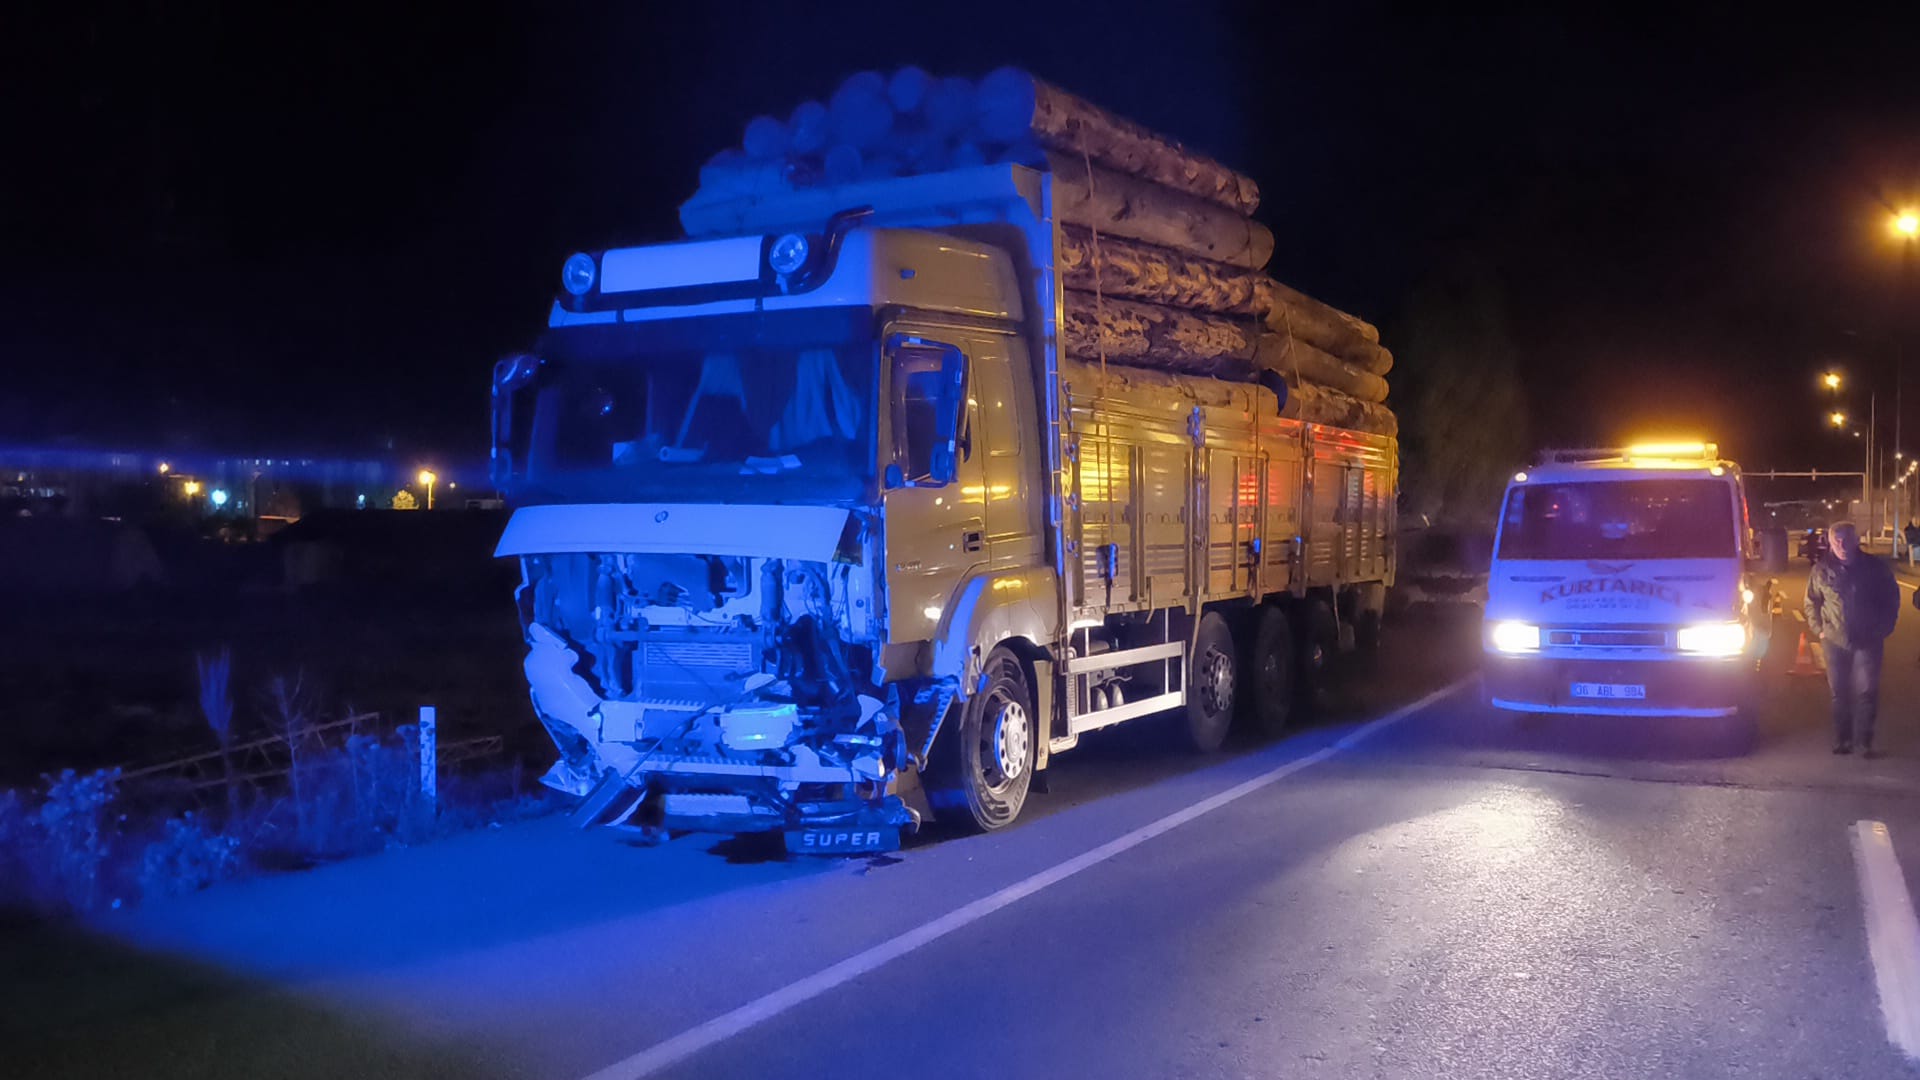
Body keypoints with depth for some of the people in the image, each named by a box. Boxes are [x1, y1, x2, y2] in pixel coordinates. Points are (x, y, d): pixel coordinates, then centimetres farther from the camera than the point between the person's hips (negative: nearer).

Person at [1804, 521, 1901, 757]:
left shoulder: (1876, 568, -5)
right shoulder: (1822, 570, -2)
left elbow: (1891, 599, 5)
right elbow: (1812, 602, 9)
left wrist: (1883, 629, 1)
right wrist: (1819, 629, 2)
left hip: (1868, 640, -1)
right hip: (1835, 641, 1)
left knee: (1867, 692, -4)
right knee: (1840, 692, 9)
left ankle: (1865, 739, 8)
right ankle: (1841, 739, 19)